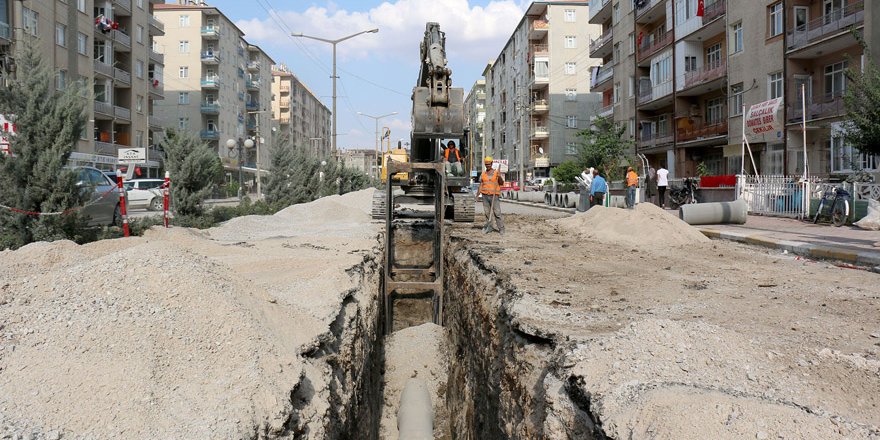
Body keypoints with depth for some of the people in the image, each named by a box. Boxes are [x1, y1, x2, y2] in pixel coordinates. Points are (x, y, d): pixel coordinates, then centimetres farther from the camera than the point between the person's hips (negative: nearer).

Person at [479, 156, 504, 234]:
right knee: (487, 212, 5)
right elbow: (481, 184, 14)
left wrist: (499, 177, -20)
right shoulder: (483, 174, 12)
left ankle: (501, 228, -1)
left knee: (497, 212, -6)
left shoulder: (496, 172, 3)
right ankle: (489, 227, 14)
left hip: (494, 196, -3)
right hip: (485, 195, 3)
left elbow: (502, 183, -2)